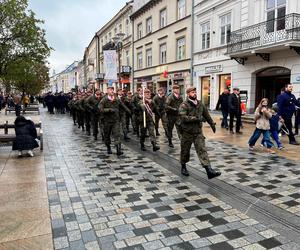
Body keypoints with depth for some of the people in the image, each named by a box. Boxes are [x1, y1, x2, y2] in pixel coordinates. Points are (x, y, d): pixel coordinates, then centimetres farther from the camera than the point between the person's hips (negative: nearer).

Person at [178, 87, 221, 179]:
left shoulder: (200, 104, 8)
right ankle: (183, 167, 32)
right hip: (187, 132, -3)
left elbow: (206, 115, 22)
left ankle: (209, 170, -11)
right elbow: (183, 117, -25)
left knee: (202, 150, -5)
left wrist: (212, 124, 27)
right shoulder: (184, 105, -10)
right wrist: (196, 118, -26)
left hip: (198, 132, 4)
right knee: (185, 151, 10)